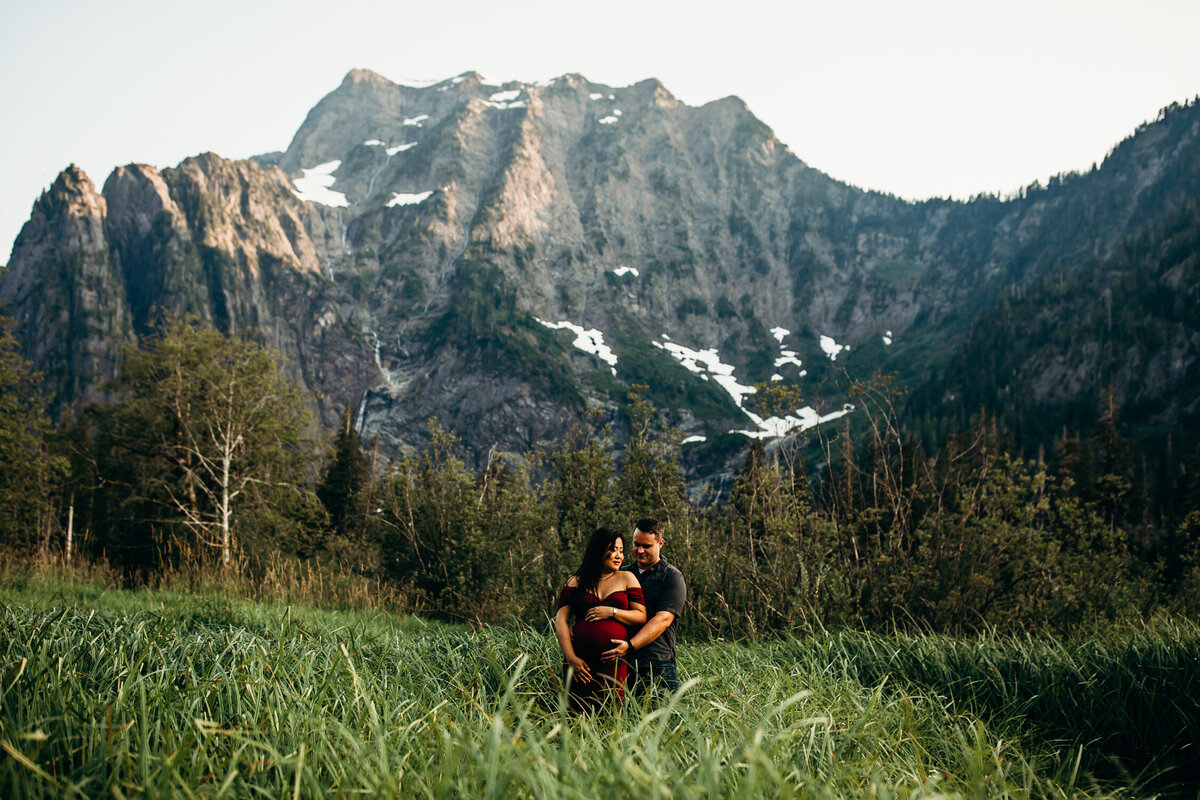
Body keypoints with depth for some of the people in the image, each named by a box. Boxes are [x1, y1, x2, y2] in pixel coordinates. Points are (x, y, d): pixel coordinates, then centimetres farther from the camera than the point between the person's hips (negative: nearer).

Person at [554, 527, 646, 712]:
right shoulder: (576, 582, 11)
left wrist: (612, 612, -8)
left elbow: (641, 616, 7)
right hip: (581, 660, 0)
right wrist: (570, 657, -8)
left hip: (614, 662, 0)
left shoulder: (626, 578, 12)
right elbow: (561, 619, 3)